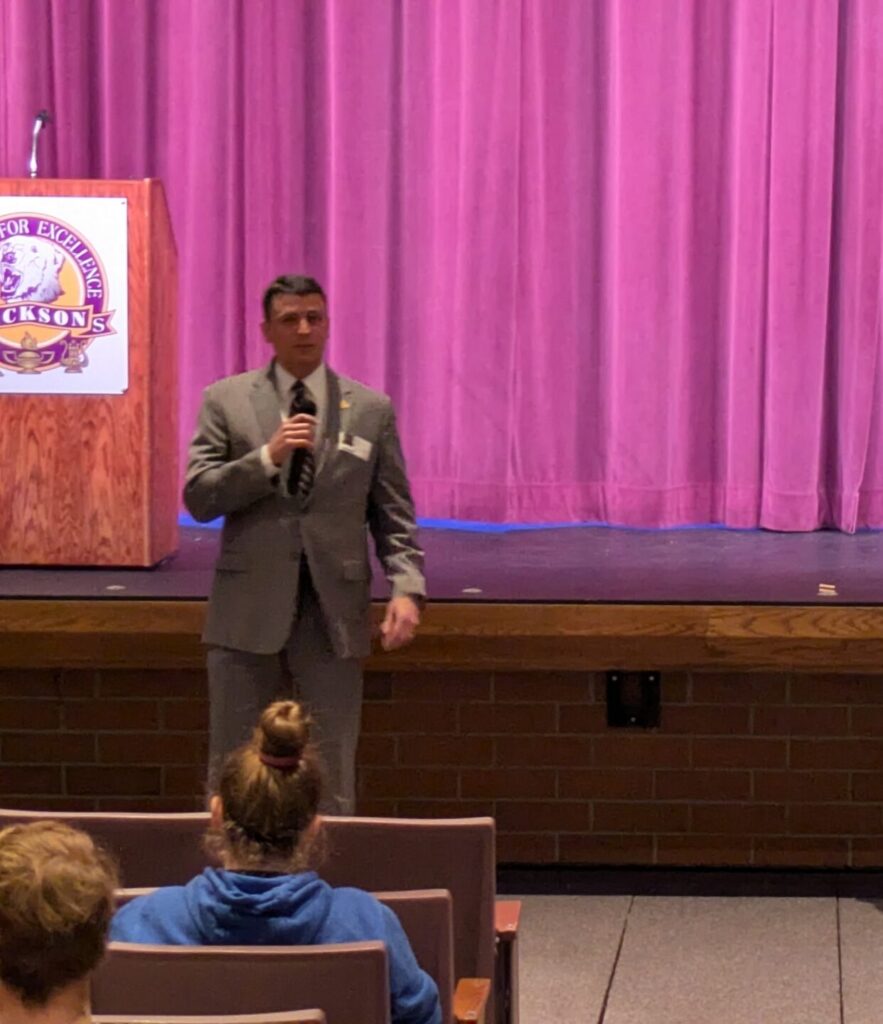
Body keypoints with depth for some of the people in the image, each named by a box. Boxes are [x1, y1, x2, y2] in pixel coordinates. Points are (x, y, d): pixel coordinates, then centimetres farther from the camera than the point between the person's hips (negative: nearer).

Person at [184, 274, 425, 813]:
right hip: (249, 609, 0)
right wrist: (267, 458, -16)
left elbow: (394, 516, 5)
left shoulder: (372, 409, 6)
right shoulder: (225, 400, 5)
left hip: (334, 611, 0)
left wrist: (408, 588, -10)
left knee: (332, 775, 4)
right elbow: (199, 499, -3)